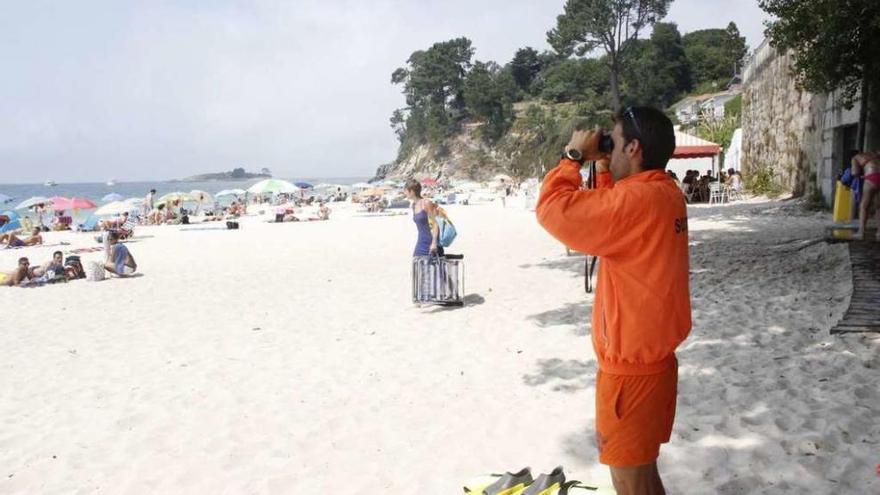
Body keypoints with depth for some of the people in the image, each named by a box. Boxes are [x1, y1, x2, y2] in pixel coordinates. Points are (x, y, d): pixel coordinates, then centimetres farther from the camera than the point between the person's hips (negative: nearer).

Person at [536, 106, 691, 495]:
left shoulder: (636, 198, -25)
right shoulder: (665, 194, 5)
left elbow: (554, 210, -26)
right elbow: (612, 221, 21)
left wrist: (574, 155, -12)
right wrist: (604, 171, 10)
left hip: (631, 367, -9)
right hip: (655, 357, 9)